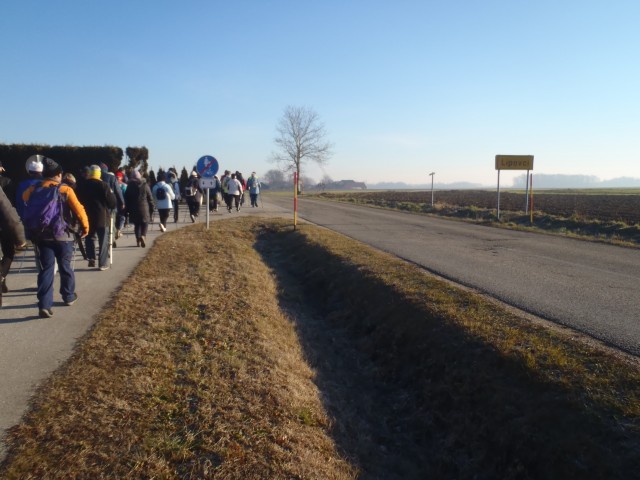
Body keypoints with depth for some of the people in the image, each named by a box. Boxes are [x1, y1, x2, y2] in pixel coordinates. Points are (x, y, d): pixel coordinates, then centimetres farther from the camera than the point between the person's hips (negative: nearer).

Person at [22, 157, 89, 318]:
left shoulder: (34, 190, 1)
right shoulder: (65, 190, -9)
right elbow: (79, 210, -11)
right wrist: (85, 227, 2)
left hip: (43, 236, 2)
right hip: (63, 235, -2)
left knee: (46, 269, 1)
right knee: (65, 267, 14)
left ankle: (44, 305, -7)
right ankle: (69, 296, 29)